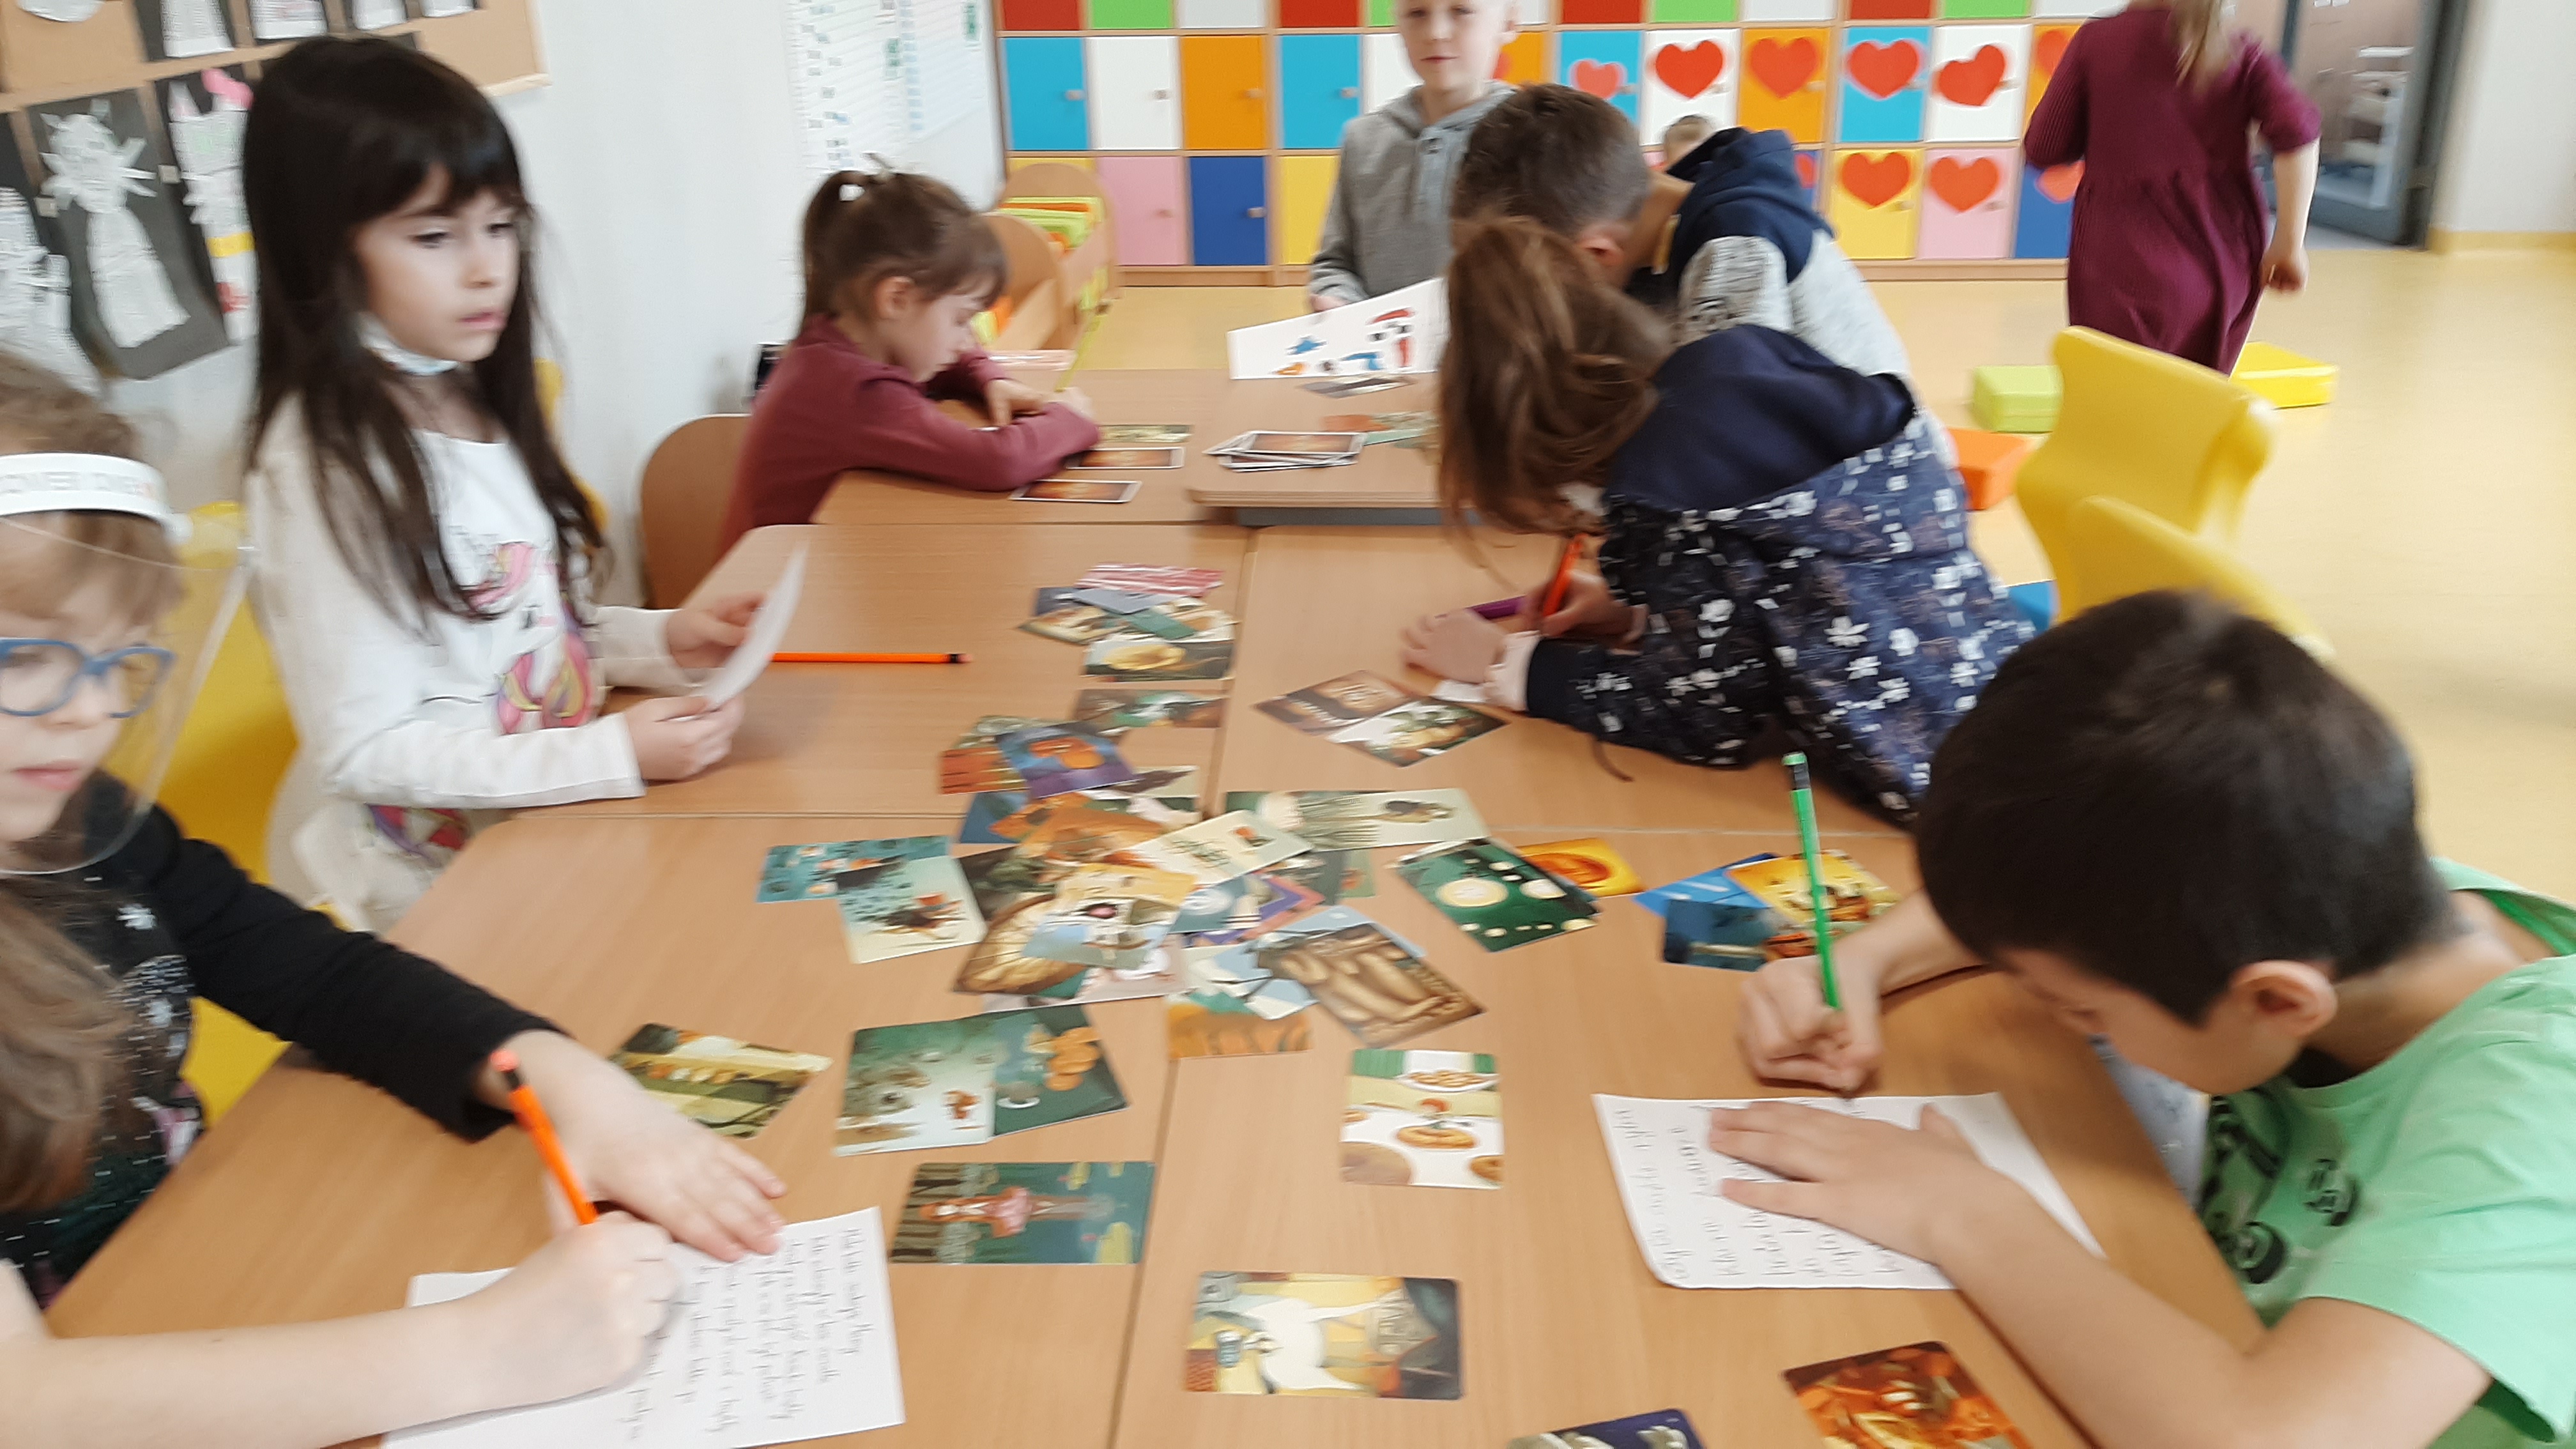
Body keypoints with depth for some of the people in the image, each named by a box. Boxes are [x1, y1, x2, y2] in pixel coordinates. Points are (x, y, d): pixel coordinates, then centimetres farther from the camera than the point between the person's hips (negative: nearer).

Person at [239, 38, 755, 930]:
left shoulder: (480, 409, 6)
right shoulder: (326, 463, -18)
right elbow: (362, 751, -18)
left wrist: (663, 640, 0)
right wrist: (617, 754, -22)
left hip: (561, 839, 7)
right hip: (443, 893, -7)